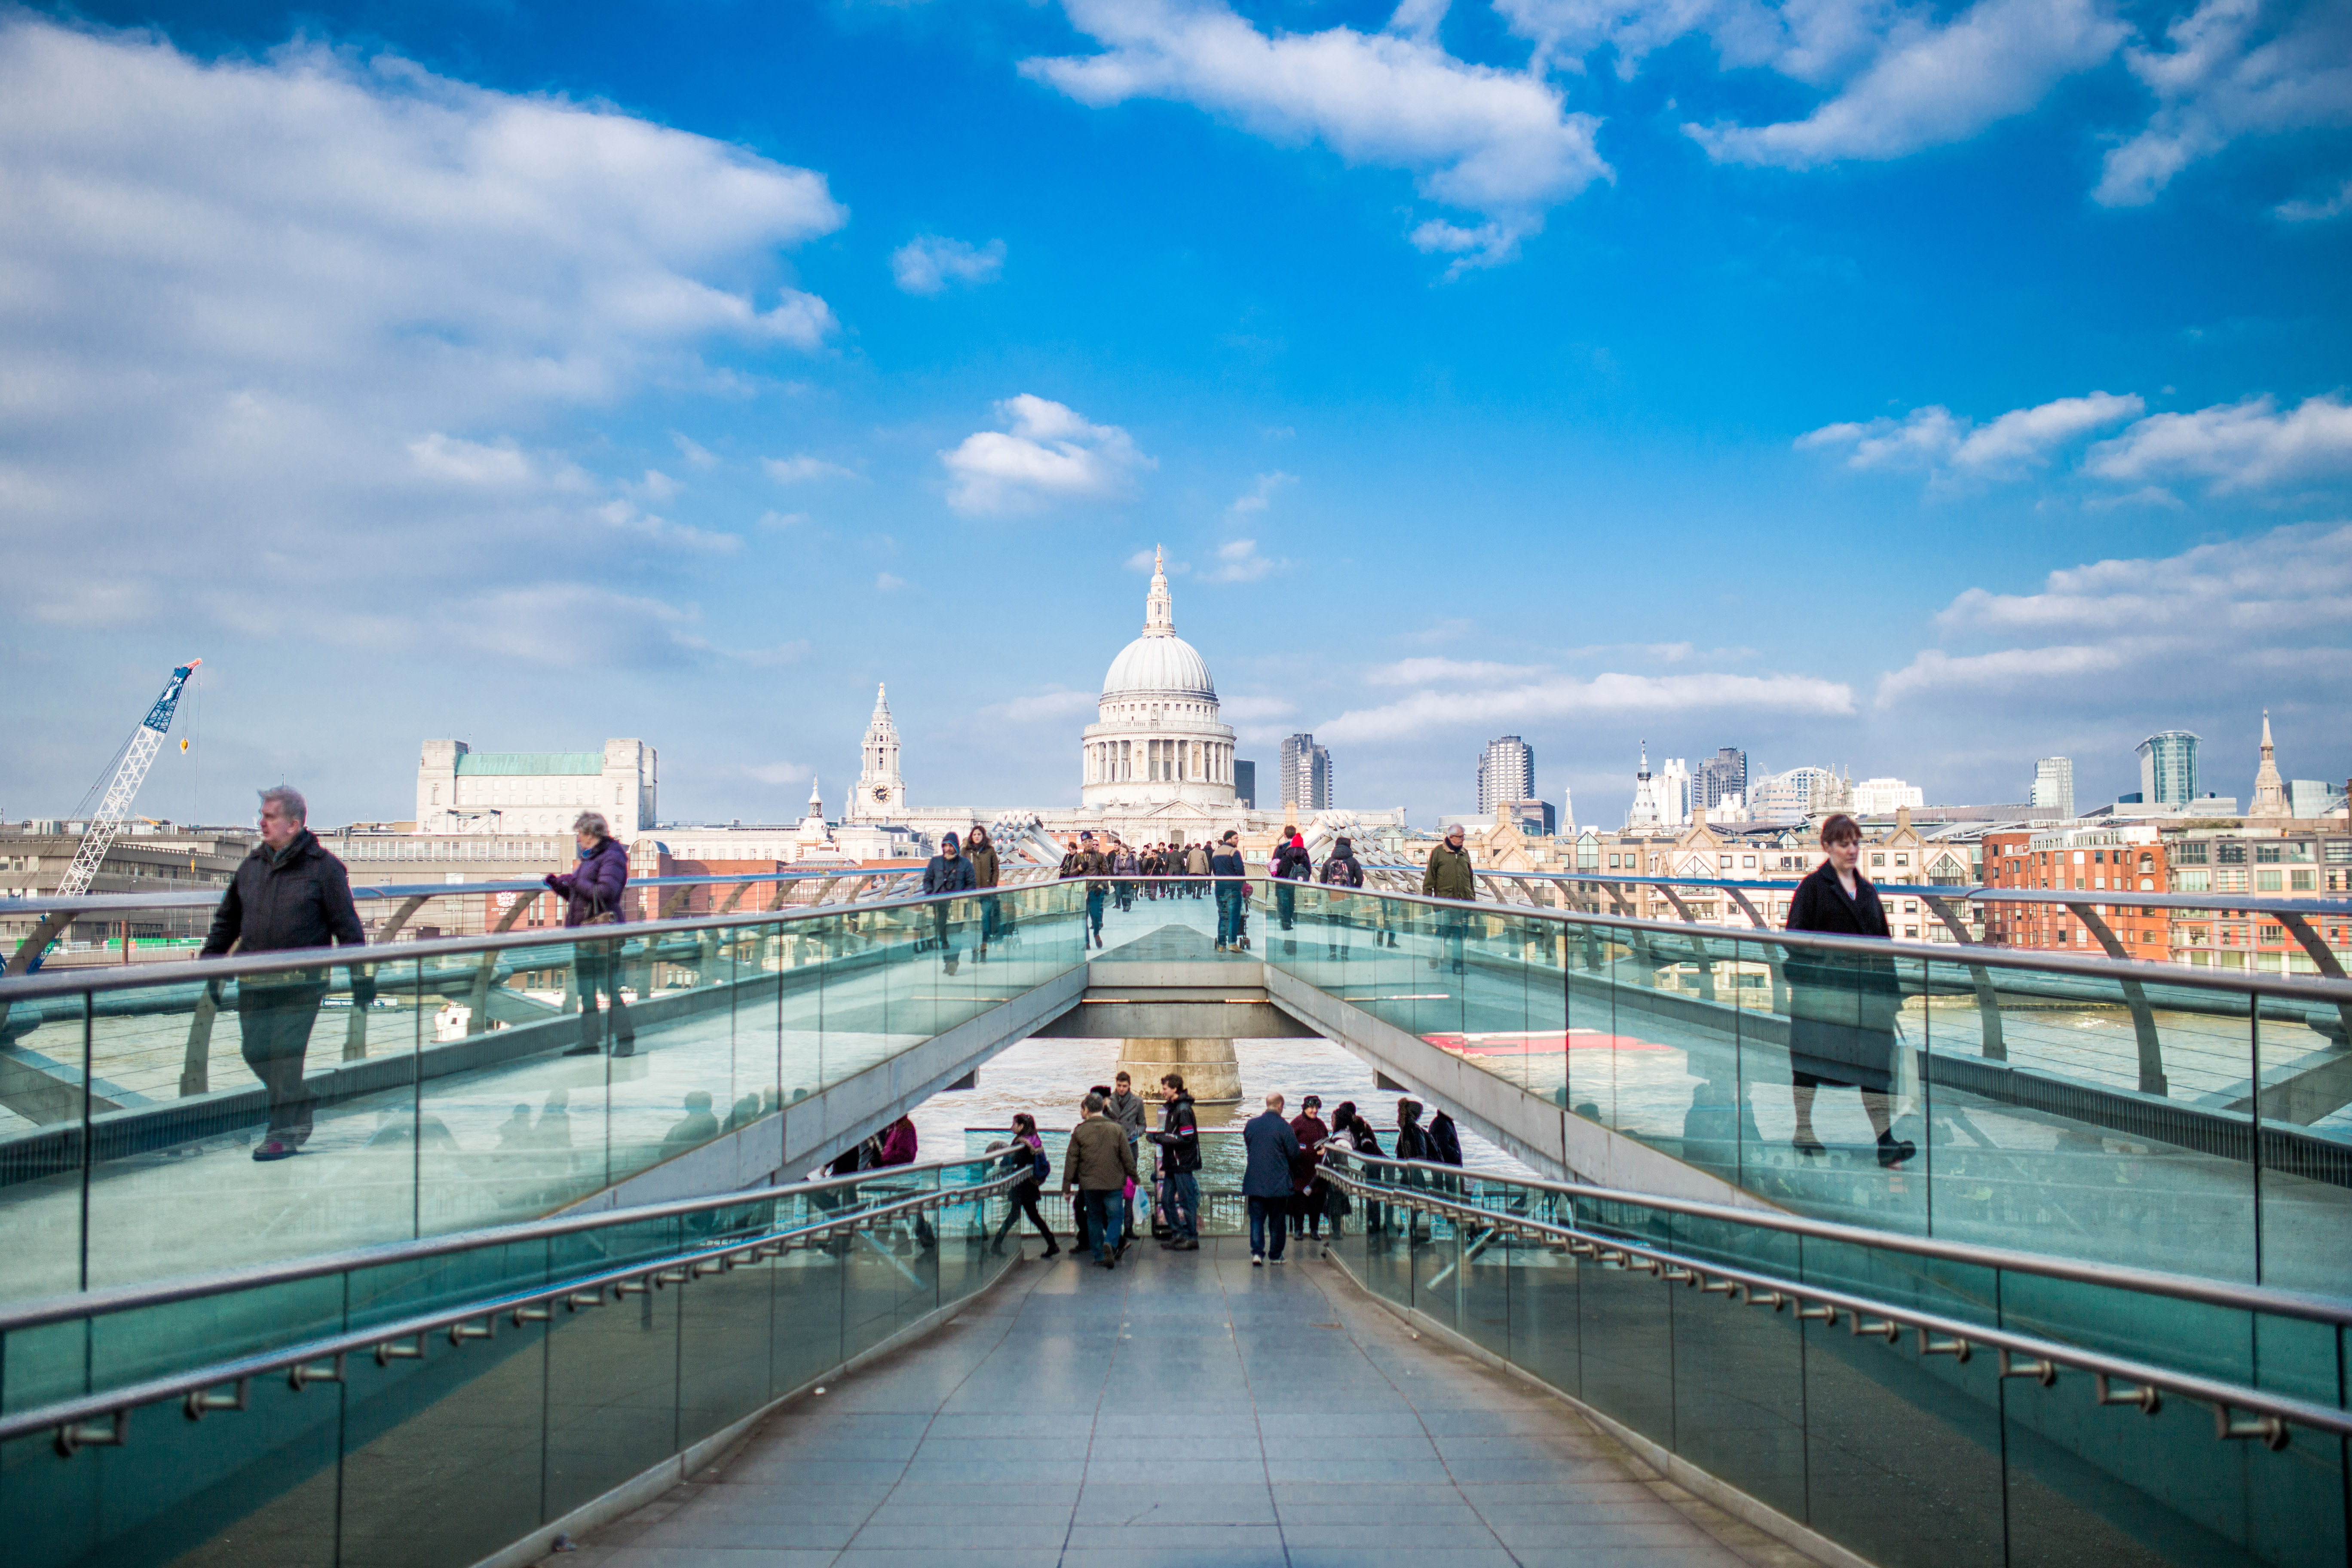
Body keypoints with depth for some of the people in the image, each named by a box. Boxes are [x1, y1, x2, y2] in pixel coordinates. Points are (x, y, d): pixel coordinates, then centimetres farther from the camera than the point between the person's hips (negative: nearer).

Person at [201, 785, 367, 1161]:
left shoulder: (323, 867, -3)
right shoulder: (252, 865, 12)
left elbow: (347, 926, -3)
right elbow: (227, 919, 20)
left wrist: (360, 976, -6)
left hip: (301, 981, -6)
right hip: (254, 981, 6)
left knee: (286, 1053, -6)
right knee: (255, 1051, 6)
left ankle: (285, 1132, 4)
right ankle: (300, 1104, 27)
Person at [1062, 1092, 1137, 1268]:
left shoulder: (1079, 1131, -1)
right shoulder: (1116, 1129, 0)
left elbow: (1071, 1160, 0)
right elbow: (1128, 1157, 1)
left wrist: (1067, 1187, 6)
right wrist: (1134, 1179, 11)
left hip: (1089, 1184, 1)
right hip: (1114, 1183, 0)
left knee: (1094, 1218, 14)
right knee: (1115, 1215, 8)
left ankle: (1100, 1256, 14)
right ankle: (1111, 1243, -19)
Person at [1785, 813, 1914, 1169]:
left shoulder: (1867, 891, 15)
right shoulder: (1813, 887, -3)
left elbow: (1884, 943, 18)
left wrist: (1890, 989, 12)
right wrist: (1801, 985, -17)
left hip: (1865, 992, 5)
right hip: (1822, 990, -5)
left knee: (1874, 1064, -1)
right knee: (1809, 1060, 6)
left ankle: (1885, 1141, -4)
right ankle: (1803, 1131, 20)